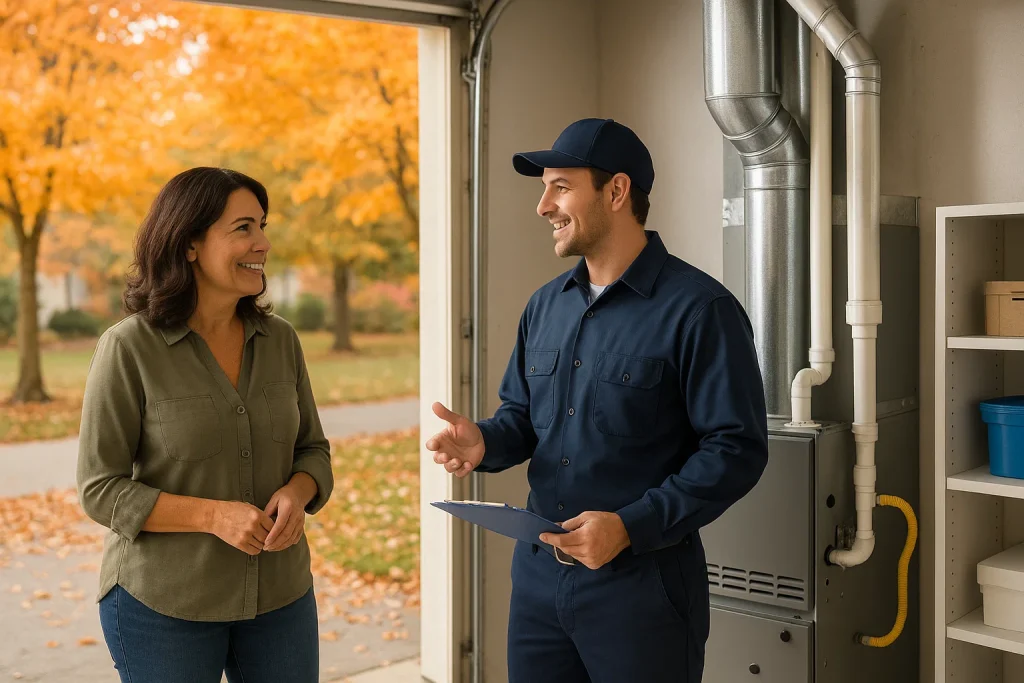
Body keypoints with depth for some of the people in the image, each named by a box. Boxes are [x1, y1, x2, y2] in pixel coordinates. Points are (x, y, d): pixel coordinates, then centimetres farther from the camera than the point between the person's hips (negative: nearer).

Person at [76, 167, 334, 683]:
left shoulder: (279, 340, 0)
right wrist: (212, 515, -23)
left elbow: (312, 451, 7)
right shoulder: (128, 348, -13)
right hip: (163, 602, -4)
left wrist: (296, 494, -15)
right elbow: (101, 490, -11)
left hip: (279, 595, 4)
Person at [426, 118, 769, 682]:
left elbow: (736, 449, -16)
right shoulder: (546, 305, 10)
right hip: (537, 574, 6)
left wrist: (631, 526, -23)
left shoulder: (698, 309, -13)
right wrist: (484, 440, -5)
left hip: (642, 586, -6)